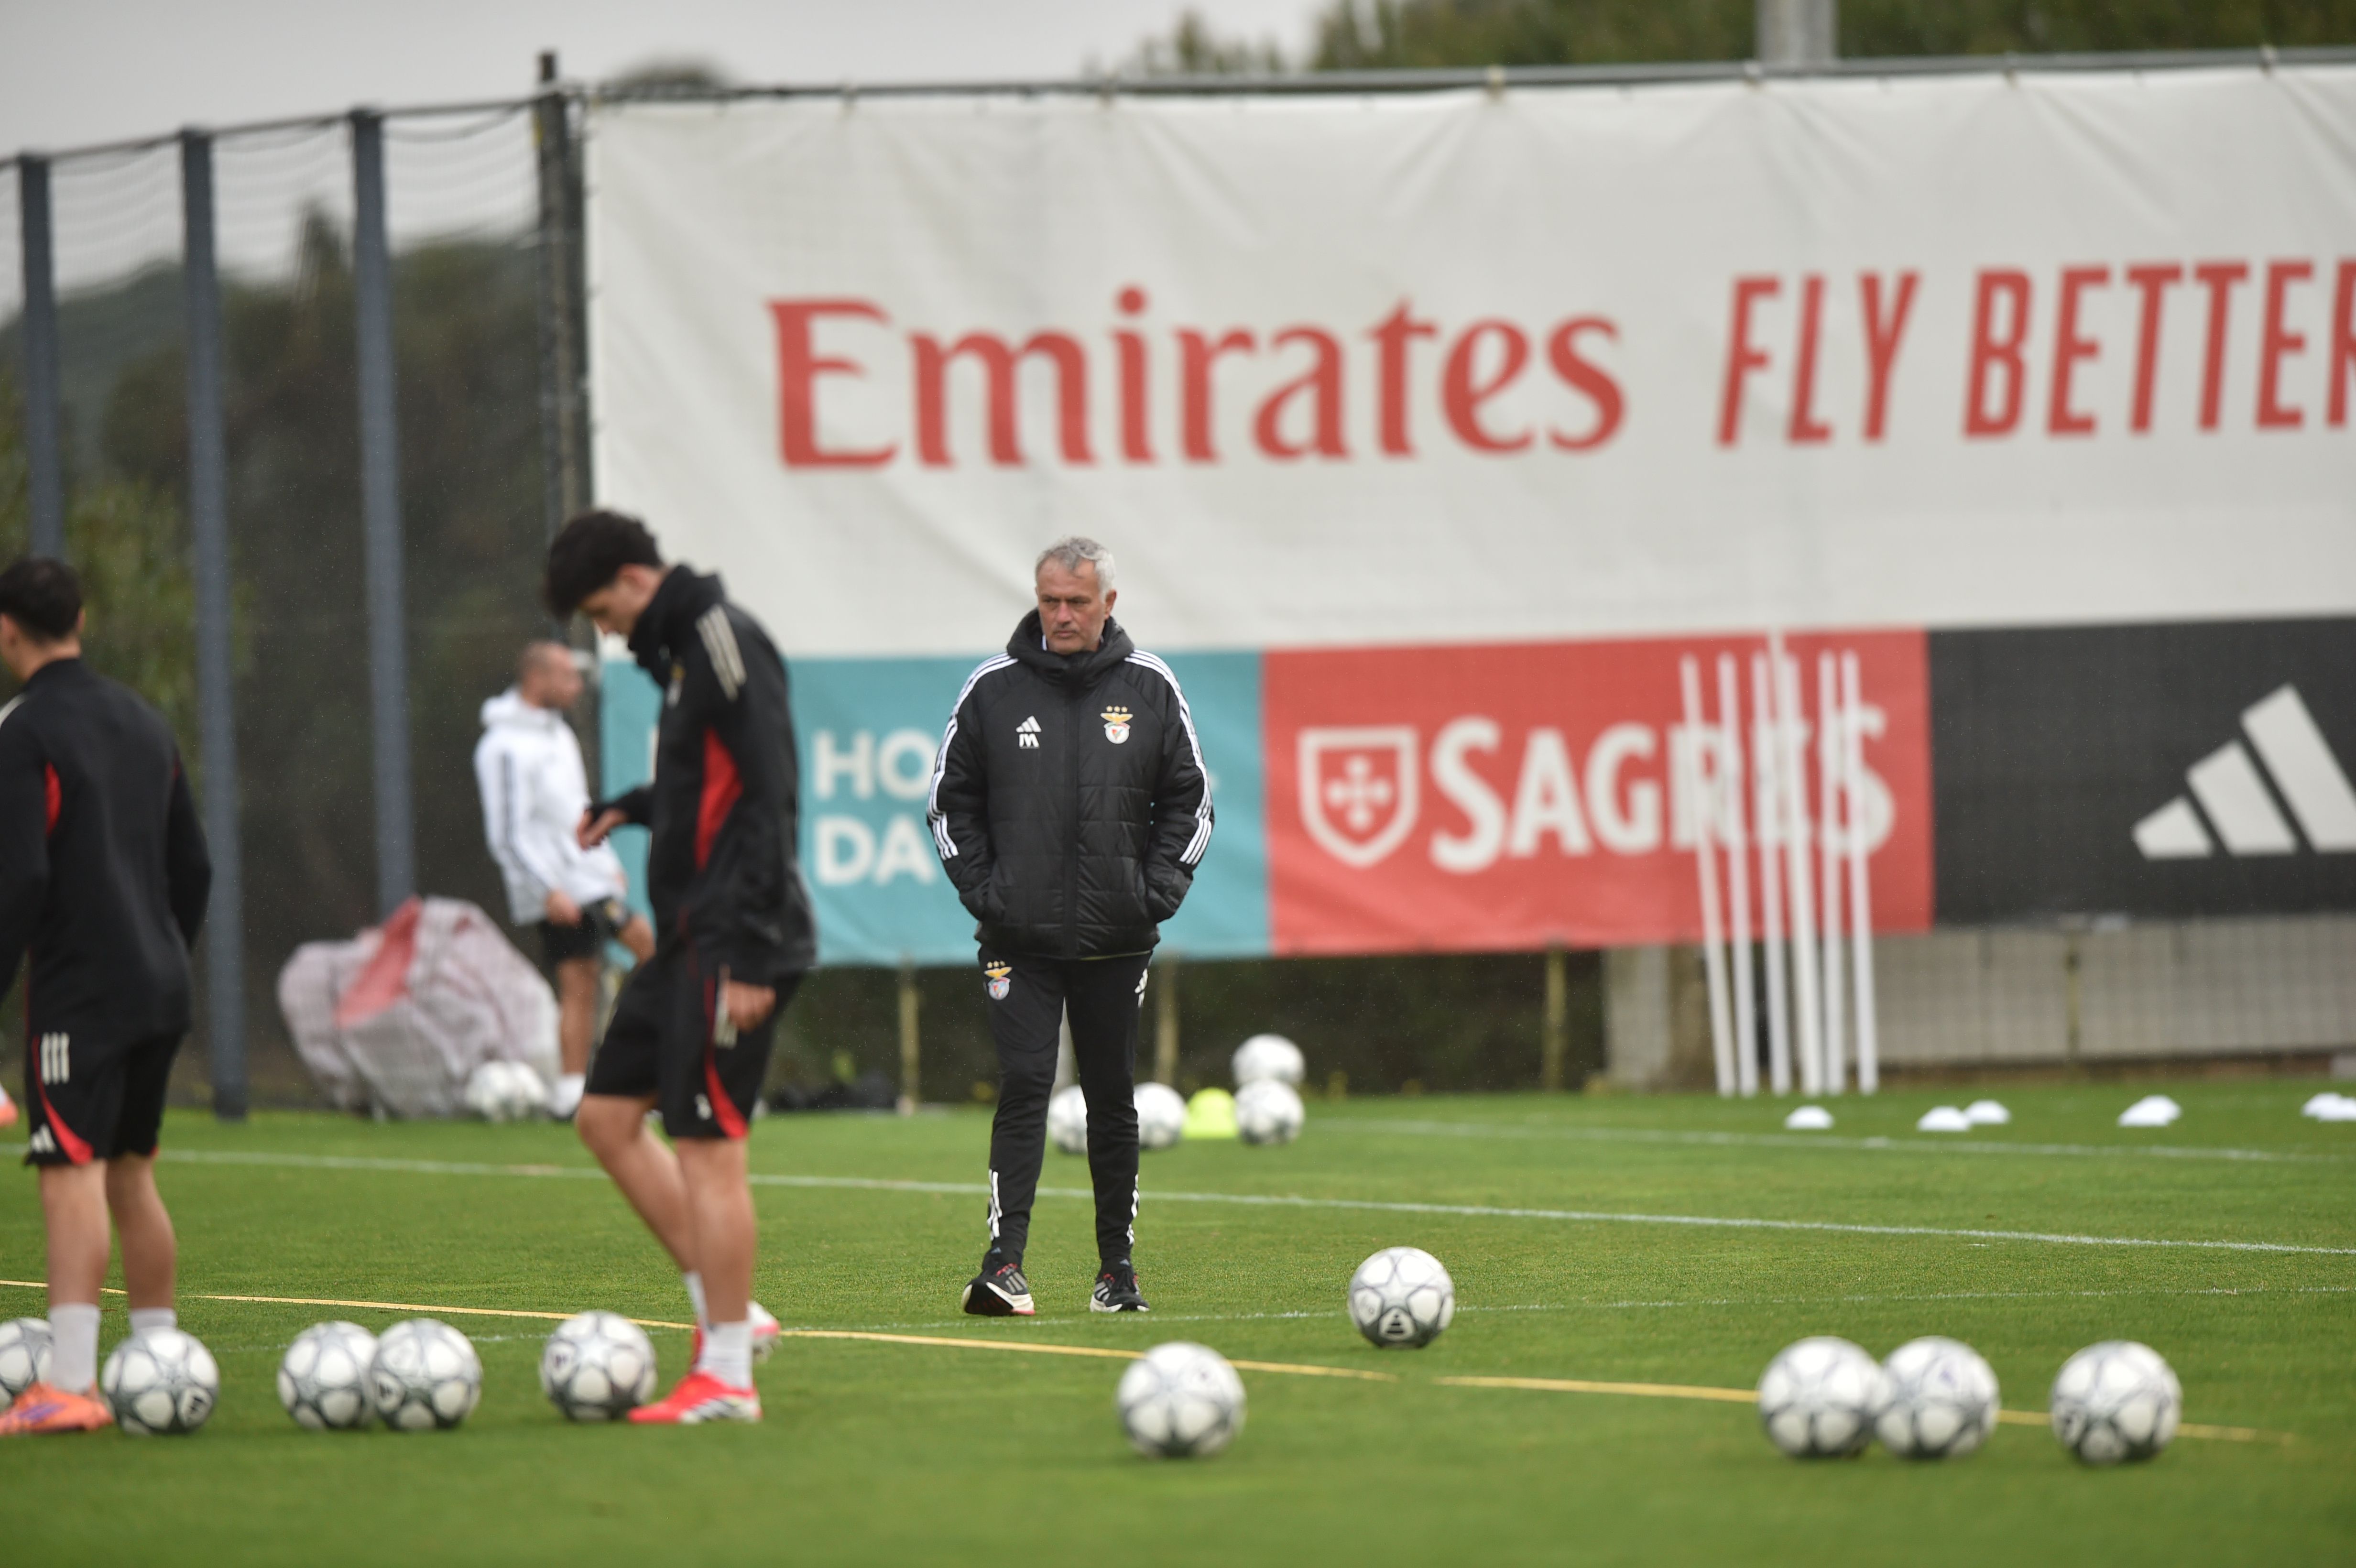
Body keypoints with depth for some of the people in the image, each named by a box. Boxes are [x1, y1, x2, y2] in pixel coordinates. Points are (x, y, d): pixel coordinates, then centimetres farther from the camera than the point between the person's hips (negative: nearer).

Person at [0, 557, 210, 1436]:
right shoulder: (145, 725, 14)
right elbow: (193, 867, 19)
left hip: (79, 992, -8)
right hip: (159, 988, 8)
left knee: (71, 1177, -12)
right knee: (132, 1176, 16)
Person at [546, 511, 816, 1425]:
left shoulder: (723, 641, -14)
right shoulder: (680, 648, 16)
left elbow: (768, 799, -20)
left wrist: (747, 956, -23)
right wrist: (635, 808, 15)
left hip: (730, 947, -10)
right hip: (687, 940, 10)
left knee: (707, 1147, -8)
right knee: (607, 1116, 13)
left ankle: (726, 1376, -4)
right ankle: (725, 1310, 15)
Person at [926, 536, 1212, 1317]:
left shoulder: (1149, 688, 4)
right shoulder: (993, 688, 1)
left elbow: (1189, 798, 10)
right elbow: (950, 798, 8)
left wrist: (1158, 889, -1)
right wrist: (981, 888, -2)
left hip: (1117, 938, 1)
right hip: (1019, 941, -1)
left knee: (1113, 1099, 8)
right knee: (1024, 1088, -12)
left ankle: (1117, 1266, 17)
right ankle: (1005, 1261, -17)